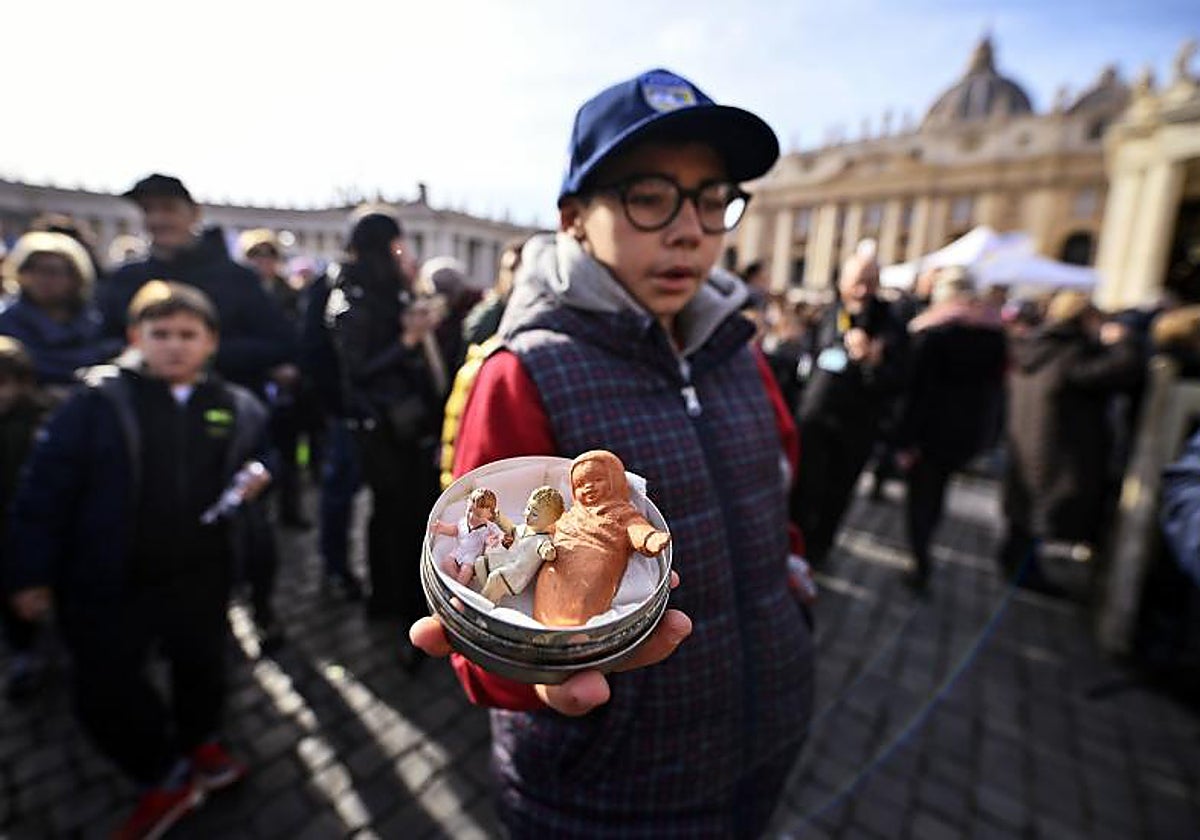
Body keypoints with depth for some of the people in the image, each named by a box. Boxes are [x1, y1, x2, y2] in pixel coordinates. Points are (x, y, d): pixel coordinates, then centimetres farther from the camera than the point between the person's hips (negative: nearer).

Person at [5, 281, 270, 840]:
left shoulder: (236, 407, -2)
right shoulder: (99, 402, -10)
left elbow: (261, 454, 18)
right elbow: (47, 487, -8)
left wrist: (256, 478, -4)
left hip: (199, 573, 2)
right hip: (108, 580, -2)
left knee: (201, 666, 19)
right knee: (104, 689, 7)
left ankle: (201, 745, 49)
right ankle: (167, 779, 33)